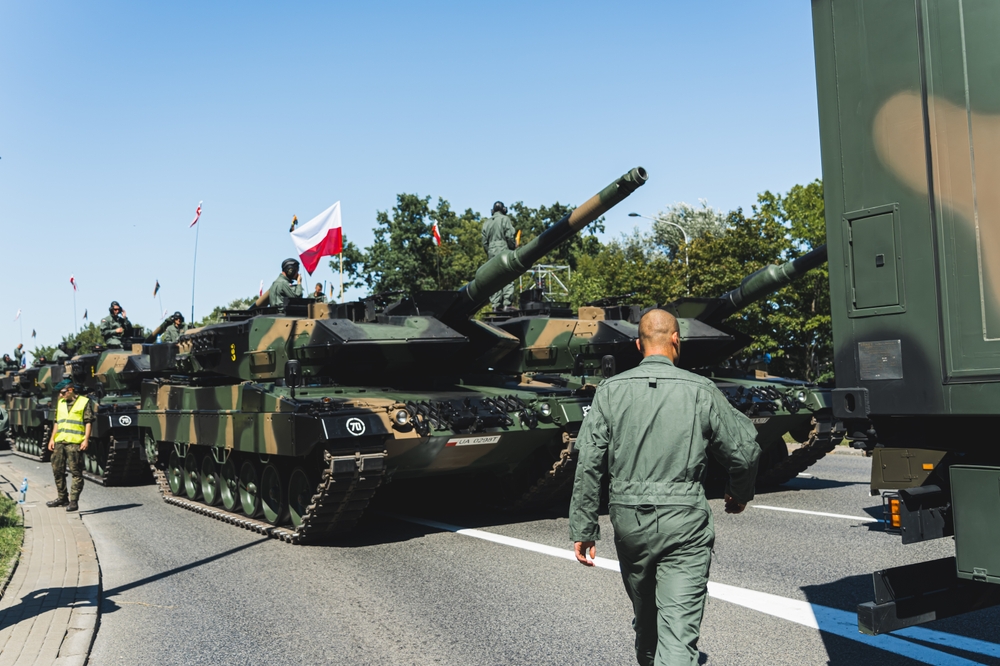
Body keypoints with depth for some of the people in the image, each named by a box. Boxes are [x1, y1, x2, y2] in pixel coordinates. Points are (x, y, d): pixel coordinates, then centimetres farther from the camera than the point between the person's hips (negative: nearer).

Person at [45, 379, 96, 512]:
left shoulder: (84, 402, -1)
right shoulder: (60, 403, 18)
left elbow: (88, 422, -5)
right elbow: (57, 422, 22)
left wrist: (86, 440, -12)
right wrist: (52, 439, 14)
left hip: (75, 443, -7)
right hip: (59, 442, 7)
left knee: (76, 473, -4)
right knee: (57, 470, 10)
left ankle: (73, 501, -1)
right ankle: (62, 498, 22)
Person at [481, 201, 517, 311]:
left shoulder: (487, 222, 15)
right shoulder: (505, 219, -1)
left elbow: (484, 241, 13)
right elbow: (509, 236, -9)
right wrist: (514, 246, 5)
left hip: (491, 252, 5)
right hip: (504, 250, -5)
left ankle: (495, 305, 2)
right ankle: (507, 303, -14)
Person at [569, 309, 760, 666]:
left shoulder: (611, 390, 0)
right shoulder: (701, 390, -3)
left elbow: (588, 465, -3)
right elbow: (746, 450, 4)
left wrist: (583, 529, 3)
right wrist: (740, 494, 24)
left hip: (629, 520, 3)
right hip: (685, 523, -2)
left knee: (645, 616, 23)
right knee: (678, 633, -4)